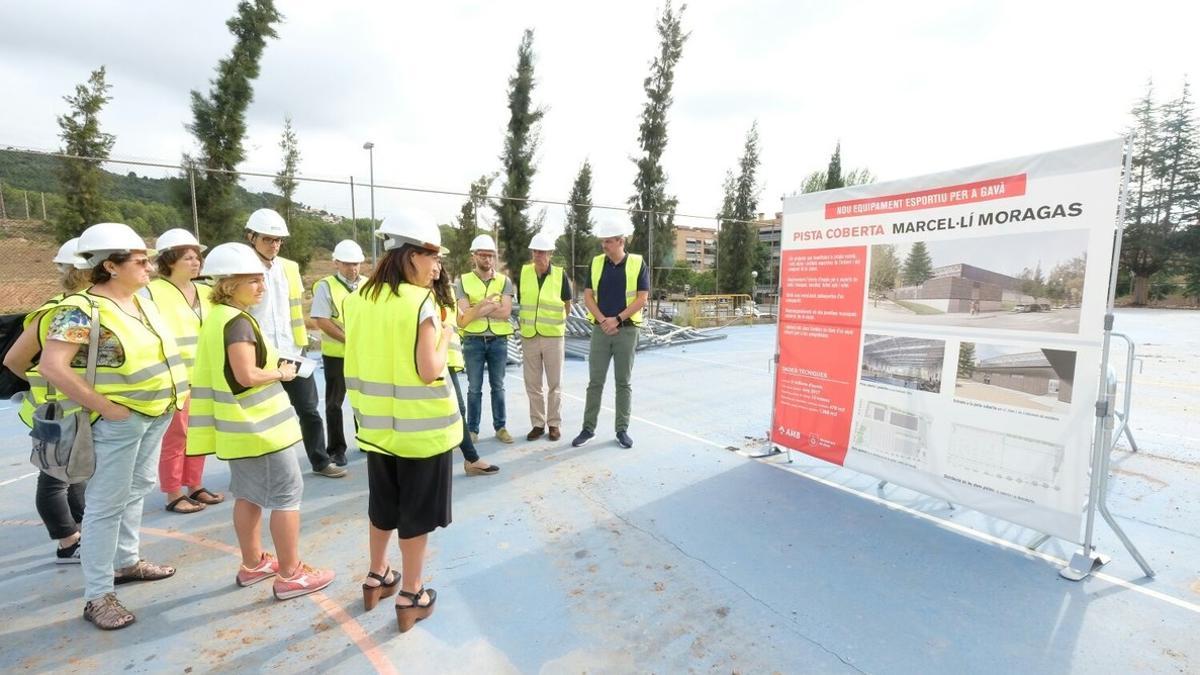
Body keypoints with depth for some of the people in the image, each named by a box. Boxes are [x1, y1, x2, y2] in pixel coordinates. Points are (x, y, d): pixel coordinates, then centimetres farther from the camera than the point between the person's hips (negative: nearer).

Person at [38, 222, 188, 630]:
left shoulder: (141, 302, 7)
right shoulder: (82, 309, -17)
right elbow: (52, 366, -23)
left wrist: (173, 394, 9)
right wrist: (104, 407, -21)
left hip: (156, 413, 8)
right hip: (119, 421, -8)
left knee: (137, 491, 20)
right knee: (107, 505, 1)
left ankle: (126, 561, 37)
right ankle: (97, 597, 12)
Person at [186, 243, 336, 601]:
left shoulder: (217, 316, 11)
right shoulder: (238, 321, -20)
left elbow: (228, 370, 17)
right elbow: (247, 375, -26)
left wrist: (273, 367, 11)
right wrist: (282, 373, -11)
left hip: (241, 425, 10)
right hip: (259, 425, -10)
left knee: (248, 495, 19)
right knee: (287, 495, -1)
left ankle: (253, 563, 33)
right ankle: (290, 575, 8)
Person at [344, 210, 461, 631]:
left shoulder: (361, 299, 3)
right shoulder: (420, 302, -18)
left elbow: (358, 361, 8)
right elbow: (429, 371, -20)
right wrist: (445, 338, -6)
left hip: (377, 423, 7)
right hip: (421, 427, -6)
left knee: (382, 506, 24)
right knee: (417, 513, 10)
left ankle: (376, 579, 41)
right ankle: (411, 598, 23)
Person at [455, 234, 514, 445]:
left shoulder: (504, 281, 4)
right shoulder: (463, 281, 1)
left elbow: (505, 312, -10)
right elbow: (462, 319, -8)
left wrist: (477, 309, -12)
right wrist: (487, 306, -18)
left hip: (498, 340, 1)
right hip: (473, 341, -1)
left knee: (498, 386, 10)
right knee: (474, 387, 6)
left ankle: (500, 427, 19)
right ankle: (472, 429, 17)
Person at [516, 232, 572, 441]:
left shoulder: (560, 275, -6)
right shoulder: (523, 273, 0)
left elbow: (567, 305, 6)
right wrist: (527, 322, 12)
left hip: (553, 336, -2)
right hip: (529, 337, 2)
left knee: (554, 383, 6)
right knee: (532, 384, 9)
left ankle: (554, 424, 19)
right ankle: (537, 424, 21)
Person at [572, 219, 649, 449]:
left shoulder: (637, 264, -2)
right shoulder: (596, 263, 5)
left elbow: (642, 298, -7)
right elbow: (588, 297, 2)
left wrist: (617, 319, -13)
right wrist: (603, 320, -11)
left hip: (627, 330, -2)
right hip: (600, 329, 2)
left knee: (624, 382, 6)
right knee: (595, 381, 5)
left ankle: (622, 430, 16)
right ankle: (588, 428, 15)